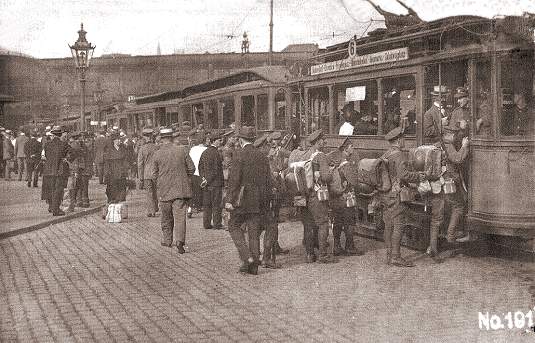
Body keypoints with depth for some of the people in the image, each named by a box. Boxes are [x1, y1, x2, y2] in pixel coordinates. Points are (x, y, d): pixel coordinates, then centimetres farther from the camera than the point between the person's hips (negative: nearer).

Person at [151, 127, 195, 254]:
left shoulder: (157, 154, -4)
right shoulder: (182, 150, -3)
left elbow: (154, 175, 0)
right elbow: (191, 168, 2)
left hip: (164, 190, 1)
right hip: (181, 188, -1)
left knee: (166, 217, 17)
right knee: (180, 216, -4)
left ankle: (167, 240, 28)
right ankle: (180, 241, -18)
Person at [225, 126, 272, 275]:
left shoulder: (240, 156, -11)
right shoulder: (262, 156, 7)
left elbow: (234, 180, -14)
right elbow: (267, 180, 10)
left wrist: (229, 200, -10)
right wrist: (266, 200, 16)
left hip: (242, 199, -5)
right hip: (258, 201, 5)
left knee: (234, 226, 11)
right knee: (254, 231, 10)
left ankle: (247, 257, -3)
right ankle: (254, 266, 12)